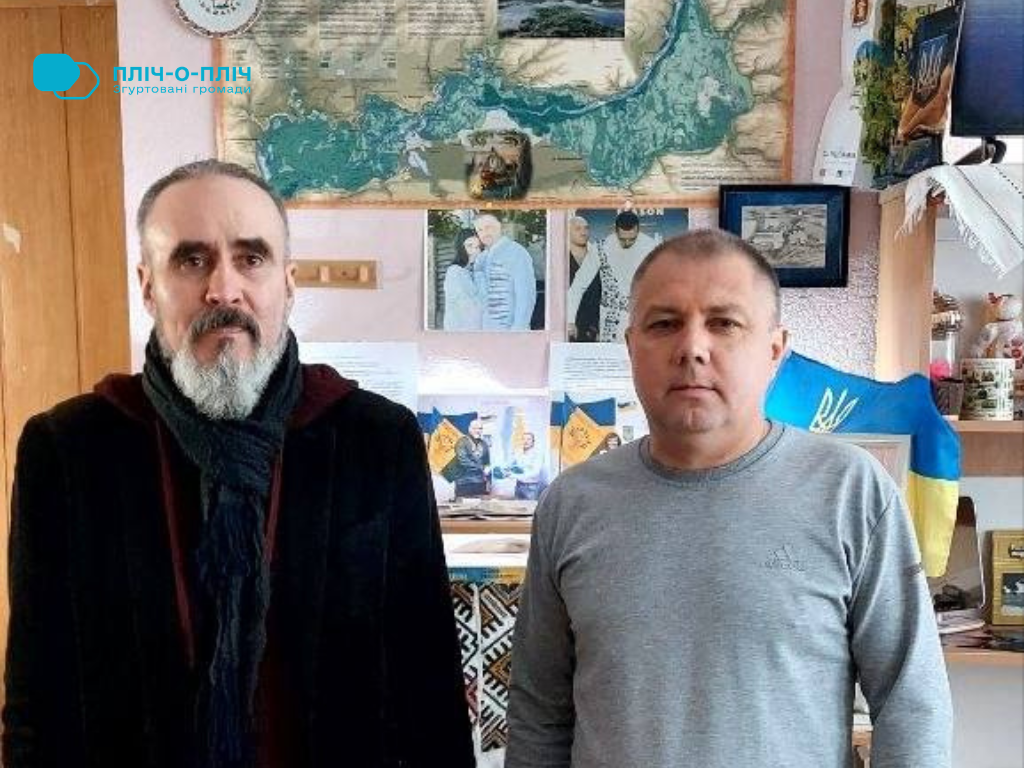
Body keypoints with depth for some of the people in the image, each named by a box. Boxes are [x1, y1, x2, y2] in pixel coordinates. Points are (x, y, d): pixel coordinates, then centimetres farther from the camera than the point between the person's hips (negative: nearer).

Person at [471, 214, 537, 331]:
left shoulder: (516, 253, -5)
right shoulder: (480, 259, 15)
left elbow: (526, 295, -11)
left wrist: (518, 328, -17)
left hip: (509, 329, -6)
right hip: (486, 329, 6)